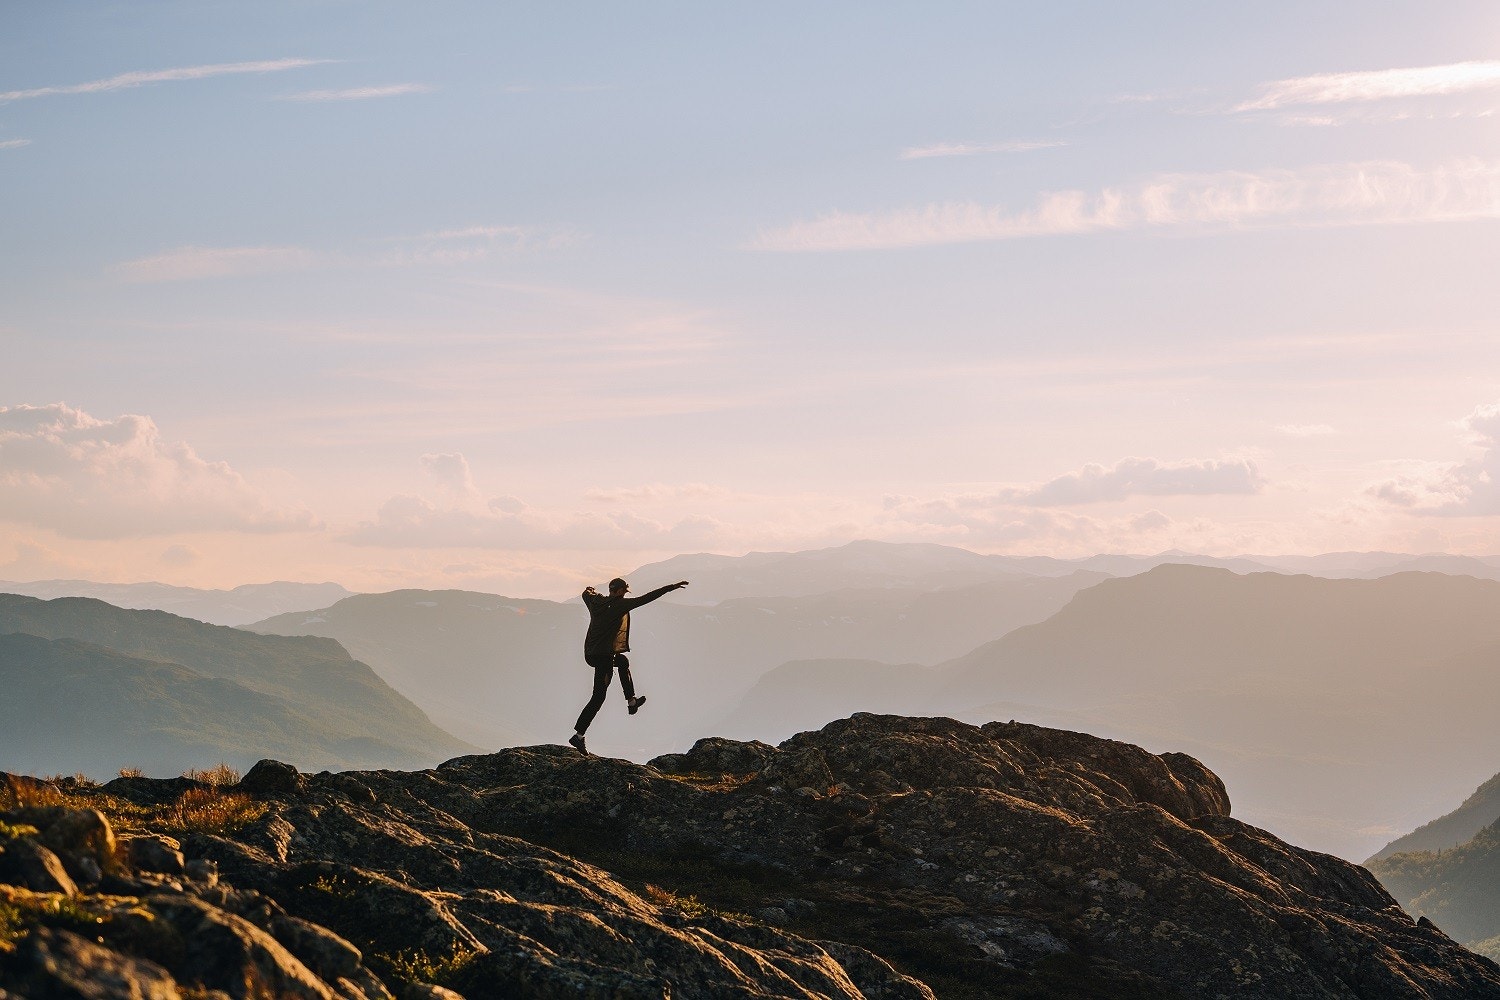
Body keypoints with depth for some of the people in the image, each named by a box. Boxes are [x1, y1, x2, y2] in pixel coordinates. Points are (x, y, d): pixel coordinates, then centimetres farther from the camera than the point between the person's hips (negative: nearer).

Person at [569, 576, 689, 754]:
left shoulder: (596, 601, 6)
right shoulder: (620, 604, -14)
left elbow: (586, 593, 31)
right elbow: (646, 598, -15)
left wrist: (588, 591, 57)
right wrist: (672, 587, -10)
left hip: (590, 653, 9)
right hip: (604, 657, -9)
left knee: (623, 661, 34)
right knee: (598, 697, -5)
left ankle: (631, 701, 41)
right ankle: (578, 736, -8)